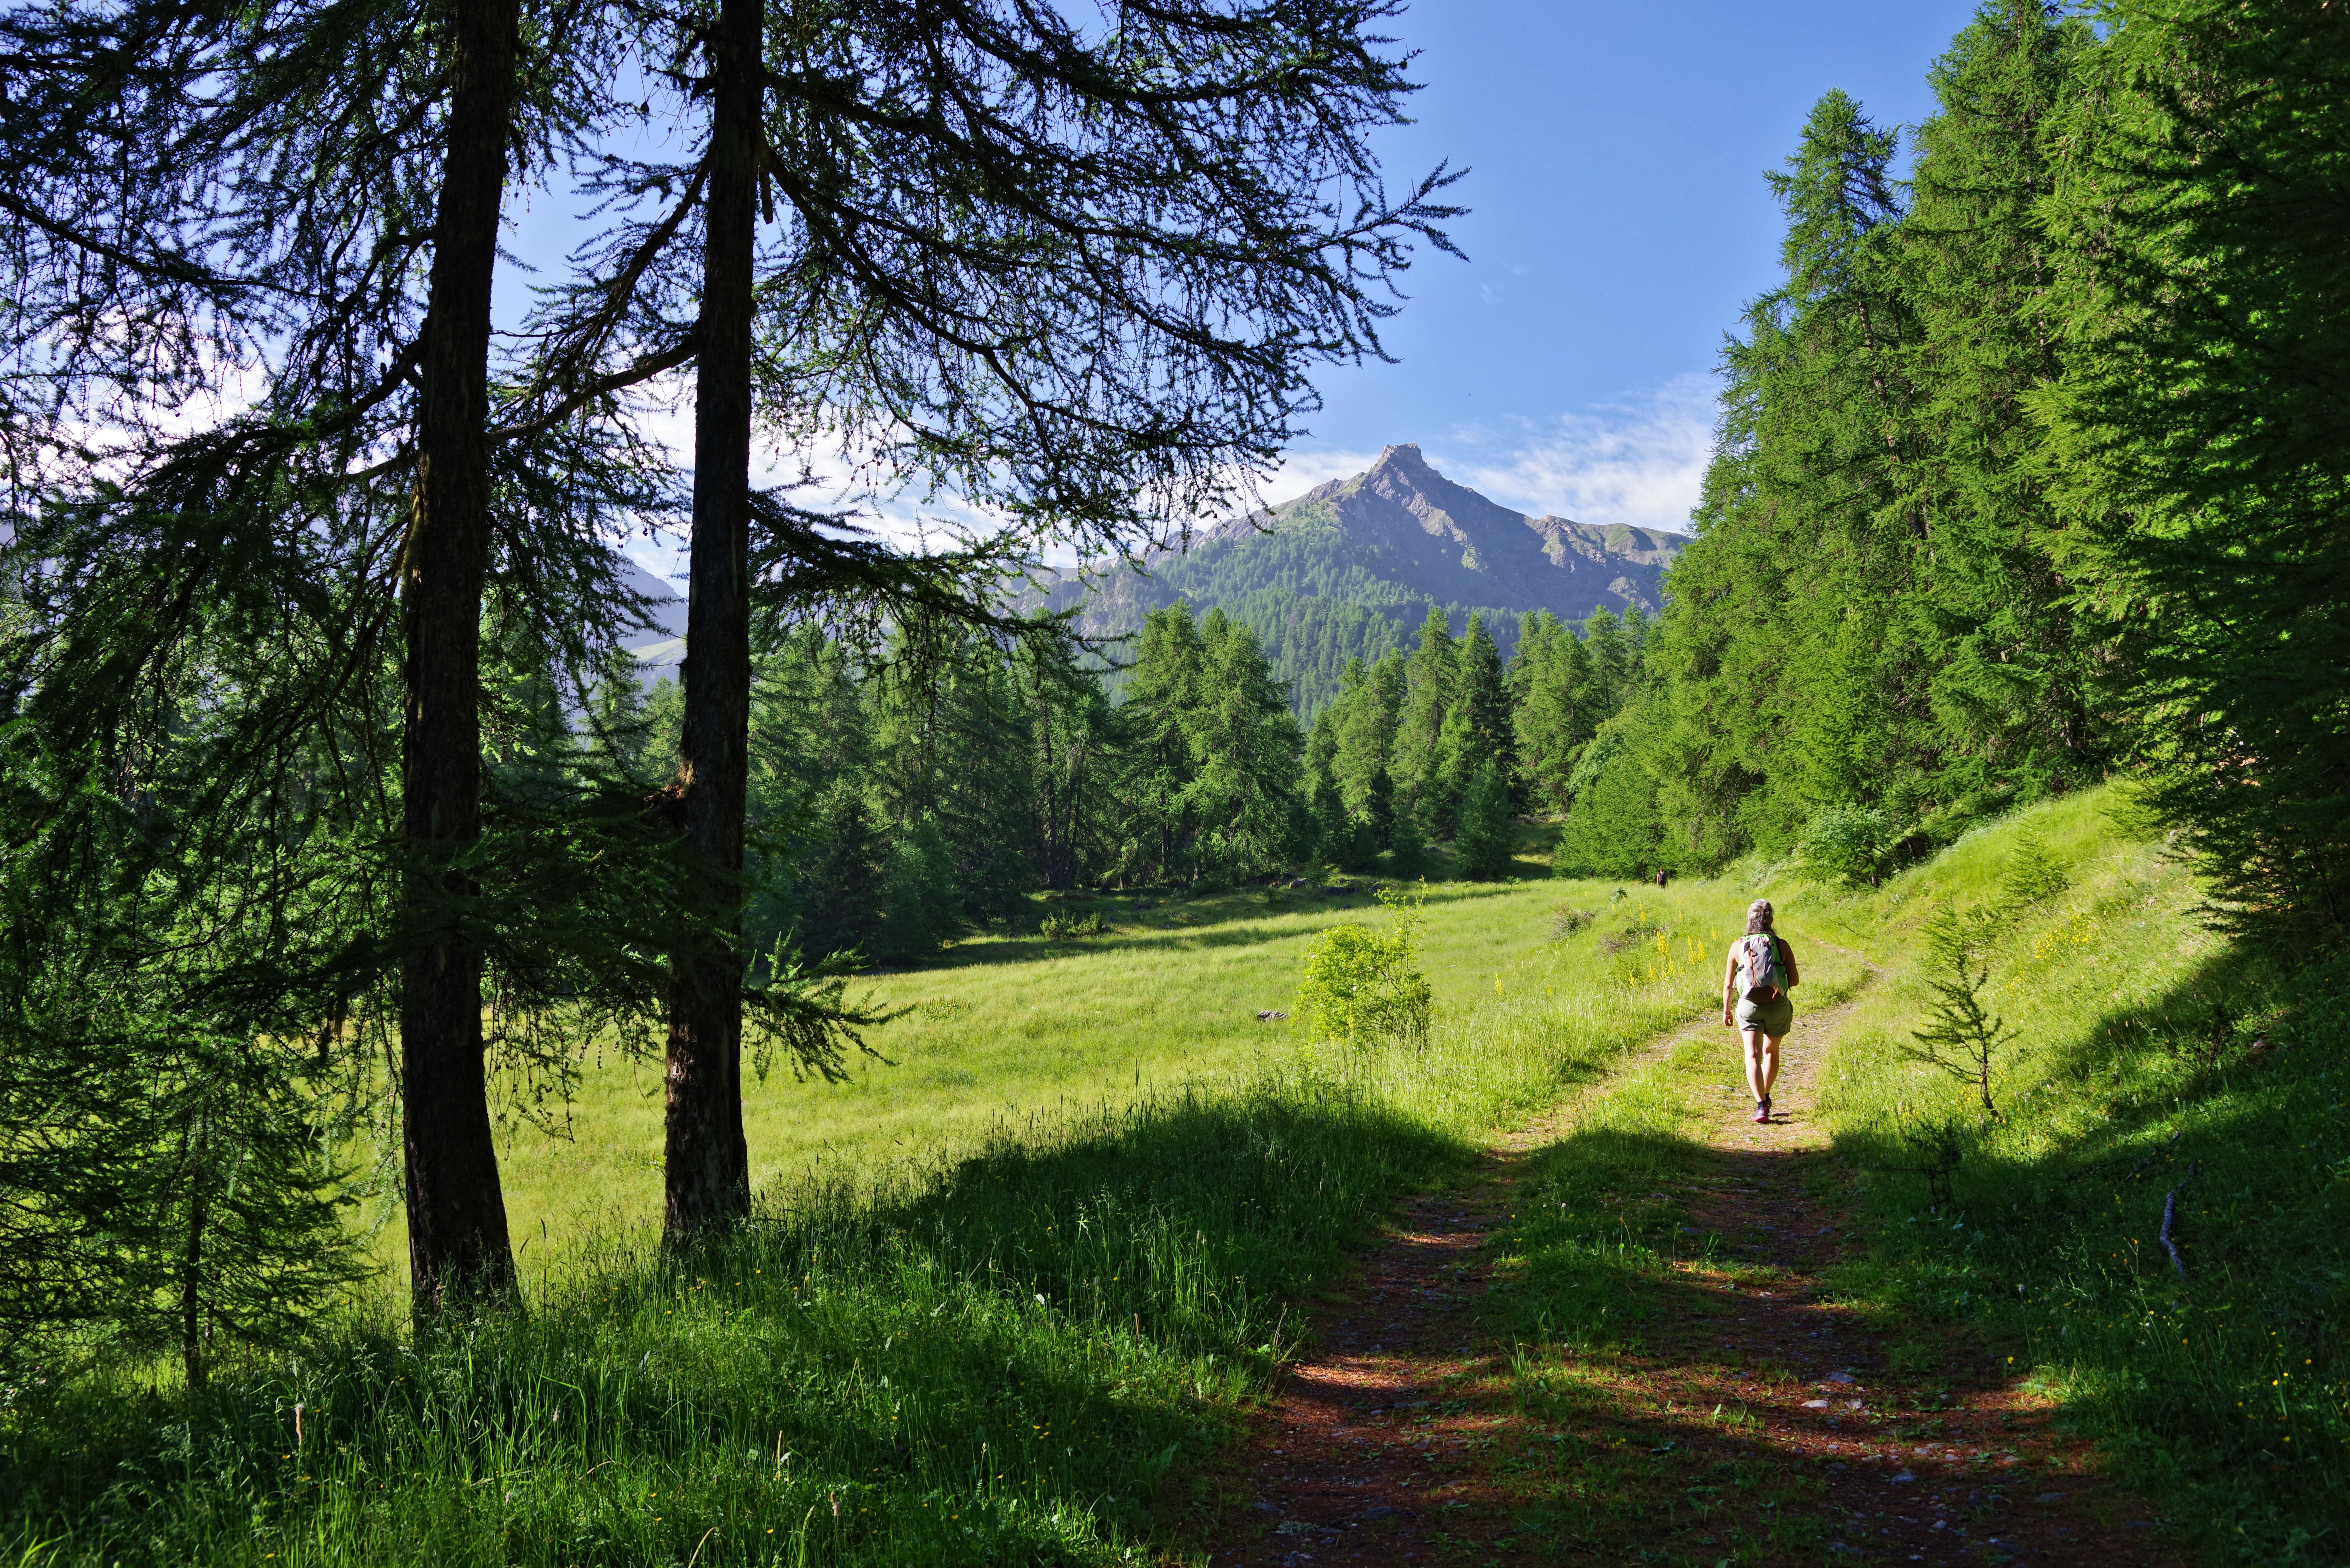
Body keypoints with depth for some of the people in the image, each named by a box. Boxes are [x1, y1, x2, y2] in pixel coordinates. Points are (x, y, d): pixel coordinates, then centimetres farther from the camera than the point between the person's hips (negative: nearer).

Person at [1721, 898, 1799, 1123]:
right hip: (1778, 1006, 2)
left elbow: (1728, 985, 4)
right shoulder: (1782, 945, -1)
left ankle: (1761, 1104, -22)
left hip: (1749, 1006, -1)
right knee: (1771, 1051, 24)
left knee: (1753, 1055, -5)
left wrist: (1727, 1011, 18)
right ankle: (1766, 1097, 38)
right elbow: (1795, 980, -2)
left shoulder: (1738, 946, 1)